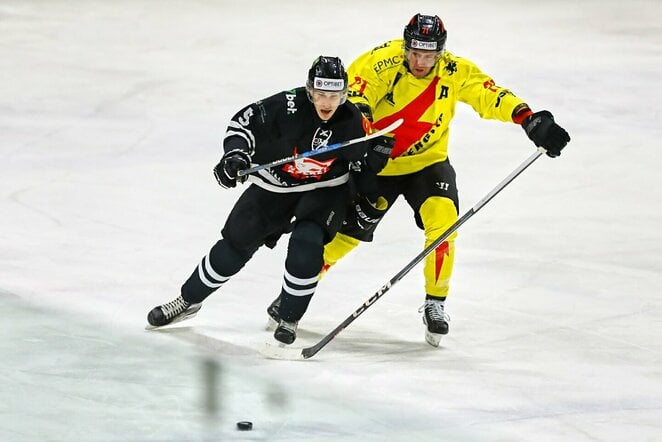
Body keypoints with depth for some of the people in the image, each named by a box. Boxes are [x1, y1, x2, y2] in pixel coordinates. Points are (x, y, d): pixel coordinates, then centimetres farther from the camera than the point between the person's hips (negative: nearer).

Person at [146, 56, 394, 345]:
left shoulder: (353, 122, -18)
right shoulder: (287, 106, -25)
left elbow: (364, 163, -1)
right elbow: (245, 122, -15)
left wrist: (377, 153, -21)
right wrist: (236, 154, -29)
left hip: (323, 189, -1)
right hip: (274, 183, 1)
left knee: (306, 244, -25)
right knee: (236, 243, 6)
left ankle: (289, 319, -7)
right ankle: (189, 300, 27)